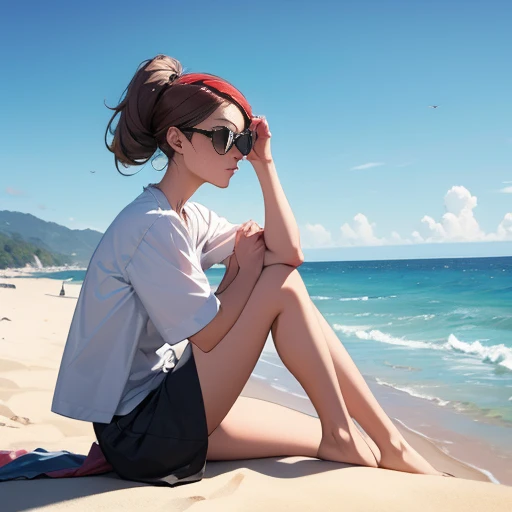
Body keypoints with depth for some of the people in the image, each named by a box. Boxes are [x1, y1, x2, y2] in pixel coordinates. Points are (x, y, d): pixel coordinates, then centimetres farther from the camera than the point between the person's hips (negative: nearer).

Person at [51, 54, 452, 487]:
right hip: (138, 431, -9)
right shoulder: (153, 226, -22)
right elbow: (210, 334, -19)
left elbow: (288, 251, -3)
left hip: (166, 409, 9)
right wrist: (249, 267, -4)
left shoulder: (192, 219, 8)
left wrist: (264, 162, -6)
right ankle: (389, 445, -2)